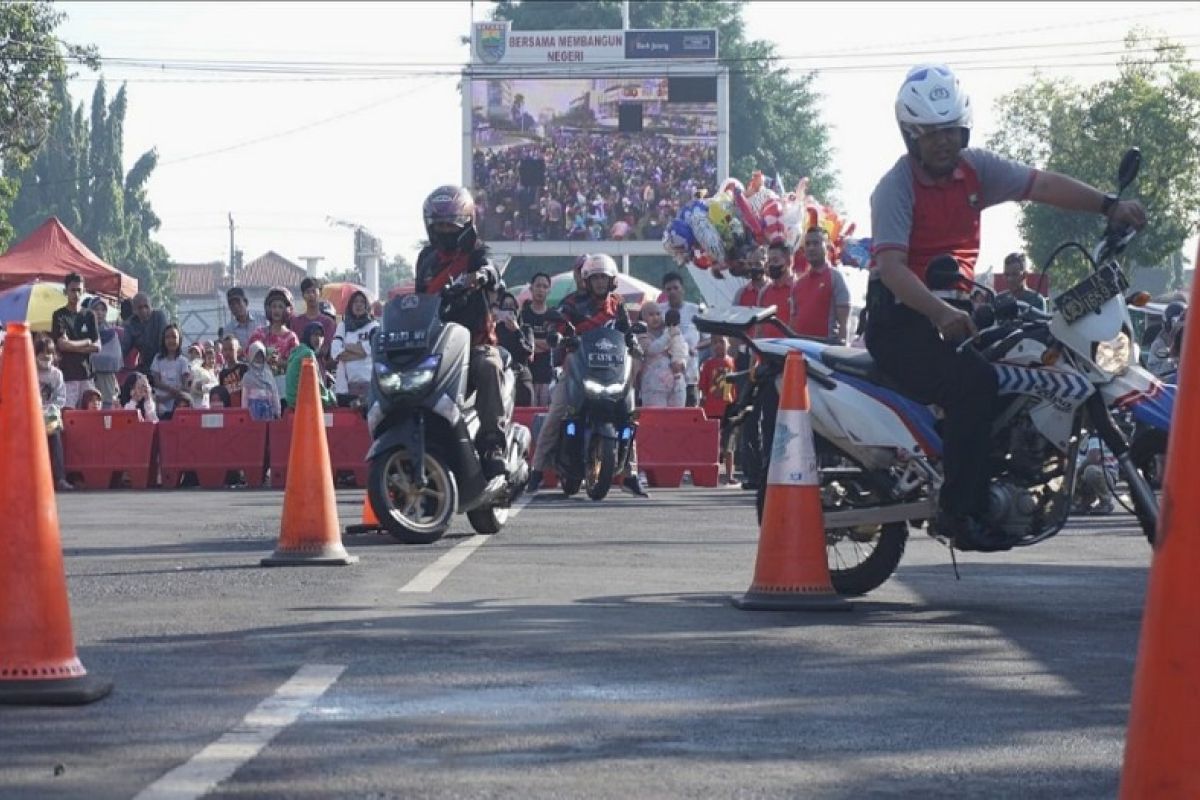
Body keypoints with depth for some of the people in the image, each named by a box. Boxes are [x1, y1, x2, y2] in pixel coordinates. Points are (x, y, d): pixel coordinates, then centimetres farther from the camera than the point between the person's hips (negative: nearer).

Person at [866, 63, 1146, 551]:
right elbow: (890, 266, -25)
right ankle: (958, 511, -27)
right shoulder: (896, 187, -13)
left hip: (954, 306, 8)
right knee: (975, 381, -30)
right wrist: (939, 313, -41)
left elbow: (1042, 185, 2)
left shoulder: (976, 169, 8)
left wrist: (1108, 205, -13)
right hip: (901, 317, -8)